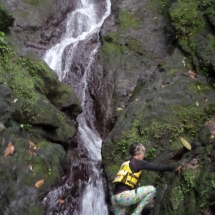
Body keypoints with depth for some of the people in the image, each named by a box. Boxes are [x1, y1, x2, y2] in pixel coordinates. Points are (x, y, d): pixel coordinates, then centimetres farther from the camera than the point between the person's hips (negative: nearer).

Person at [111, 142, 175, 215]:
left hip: (114, 198, 9)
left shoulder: (125, 163, 25)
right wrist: (174, 168, 13)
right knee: (152, 189, 1)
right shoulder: (137, 162, 2)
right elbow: (158, 167, 2)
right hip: (123, 196, -8)